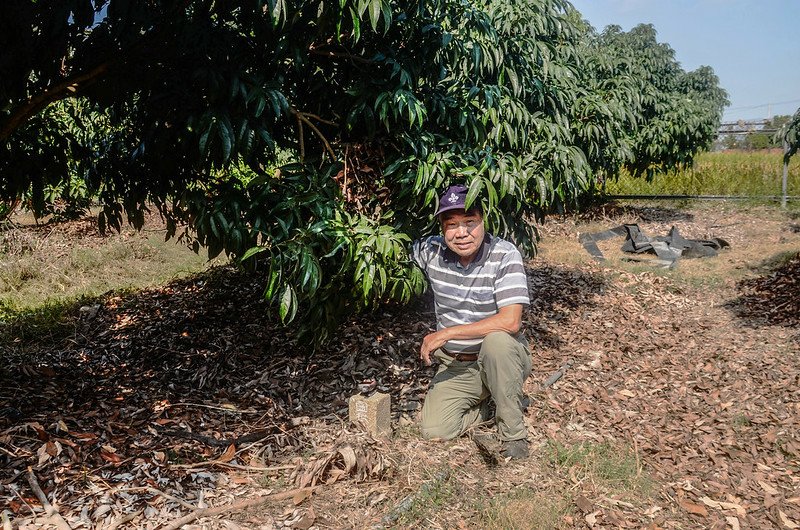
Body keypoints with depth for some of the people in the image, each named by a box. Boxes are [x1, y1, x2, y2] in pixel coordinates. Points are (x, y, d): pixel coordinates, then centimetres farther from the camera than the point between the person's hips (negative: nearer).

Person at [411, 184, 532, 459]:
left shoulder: (505, 254, -19)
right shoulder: (431, 251, -8)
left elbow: (510, 321, -27)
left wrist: (446, 333, -24)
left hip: (502, 360, -3)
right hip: (455, 366, 3)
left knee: (496, 340, -37)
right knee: (434, 431, -15)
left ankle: (513, 432, -17)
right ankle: (484, 400, 14)